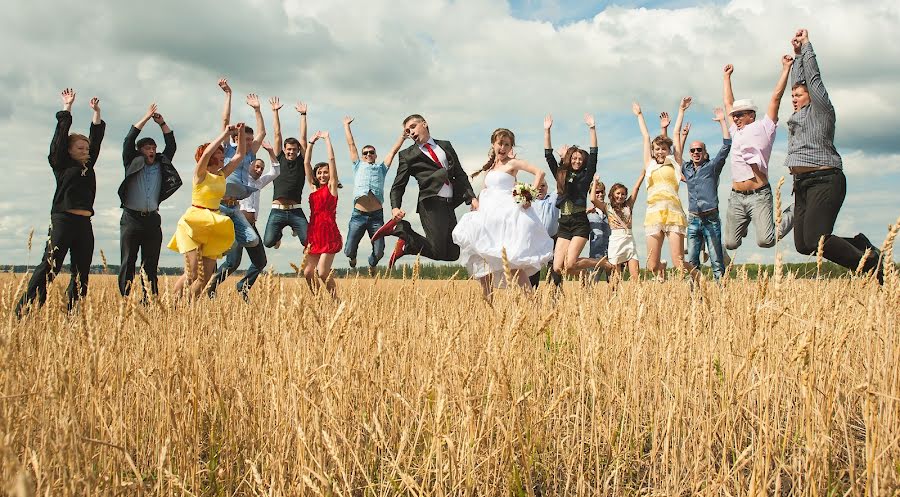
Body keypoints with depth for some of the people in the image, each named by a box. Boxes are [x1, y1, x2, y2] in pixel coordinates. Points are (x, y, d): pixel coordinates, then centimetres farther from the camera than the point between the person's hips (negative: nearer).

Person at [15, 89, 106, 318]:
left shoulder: (88, 166, 18)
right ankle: (24, 311, -11)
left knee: (81, 271, 4)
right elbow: (60, 136, 0)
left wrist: (96, 112, 23)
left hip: (84, 224, 6)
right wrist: (67, 107, 3)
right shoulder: (62, 164, 4)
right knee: (49, 266, -11)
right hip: (63, 220, -6)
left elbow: (97, 138, 22)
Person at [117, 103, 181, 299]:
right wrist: (146, 118, 0)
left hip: (152, 219, 3)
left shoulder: (161, 165, 15)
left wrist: (162, 123, 6)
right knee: (128, 264, -3)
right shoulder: (132, 164, 7)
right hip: (131, 218, -3)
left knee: (150, 266, 3)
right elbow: (128, 140, -1)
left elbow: (171, 145, 13)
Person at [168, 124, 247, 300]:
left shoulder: (222, 175, 11)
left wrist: (240, 132, 1)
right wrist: (225, 134, -22)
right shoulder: (200, 174, -6)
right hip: (193, 224, -6)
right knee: (192, 273, -14)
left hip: (213, 228, 6)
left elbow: (240, 154, 12)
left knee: (206, 276, 2)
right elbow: (206, 153, -25)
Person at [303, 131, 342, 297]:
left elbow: (331, 159, -4)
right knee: (308, 273, 1)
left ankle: (335, 300, 0)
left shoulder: (331, 187, 2)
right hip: (314, 233, 6)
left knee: (323, 272, -13)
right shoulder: (313, 187, 15)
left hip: (329, 234, -6)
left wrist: (327, 138, 0)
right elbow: (306, 163, 13)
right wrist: (312, 142, 11)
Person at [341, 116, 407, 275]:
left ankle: (372, 263, 32)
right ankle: (353, 255, 35)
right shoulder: (358, 166, 20)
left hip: (376, 215, 0)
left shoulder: (381, 168, 21)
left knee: (379, 252, -4)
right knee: (348, 251, -3)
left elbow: (394, 149, 21)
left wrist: (404, 133, 21)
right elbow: (351, 144, 24)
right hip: (358, 215, 0)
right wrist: (346, 125, 28)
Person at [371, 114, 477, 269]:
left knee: (452, 254, 0)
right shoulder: (408, 155, 8)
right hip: (430, 205, -5)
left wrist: (472, 198, 3)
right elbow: (398, 185, 5)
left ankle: (406, 245, 13)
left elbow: (460, 174, 17)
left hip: (449, 205, 5)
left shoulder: (445, 146, 19)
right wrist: (395, 207, -13)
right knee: (438, 252, -15)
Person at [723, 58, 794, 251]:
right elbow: (728, 103, 30)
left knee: (765, 241, -18)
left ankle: (792, 214, 12)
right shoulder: (736, 132, 21)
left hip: (759, 196, -5)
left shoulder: (763, 128, 7)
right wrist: (727, 77, 36)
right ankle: (742, 227, 37)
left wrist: (786, 68, 3)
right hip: (736, 197, 5)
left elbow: (776, 97, 4)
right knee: (730, 244, 1)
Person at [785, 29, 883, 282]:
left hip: (825, 181, -9)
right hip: (803, 185, 9)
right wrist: (797, 53, 30)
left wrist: (806, 45, 12)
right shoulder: (799, 114, 22)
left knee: (815, 238, -23)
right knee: (802, 244, -1)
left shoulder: (820, 109, 2)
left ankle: (873, 265, -11)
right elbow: (799, 81, 31)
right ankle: (859, 244, 14)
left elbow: (813, 77, 2)